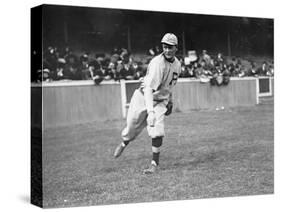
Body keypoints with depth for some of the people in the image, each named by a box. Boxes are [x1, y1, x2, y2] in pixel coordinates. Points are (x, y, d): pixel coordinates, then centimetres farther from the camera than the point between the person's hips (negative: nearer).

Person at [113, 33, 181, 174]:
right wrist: (150, 111, -47)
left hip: (160, 102, 4)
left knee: (157, 132, -16)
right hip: (143, 98, -4)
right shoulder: (158, 63, -26)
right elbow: (149, 88, -36)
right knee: (132, 128, 9)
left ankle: (155, 164, -3)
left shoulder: (177, 64, -2)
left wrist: (170, 101, 21)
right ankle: (124, 144, 45)